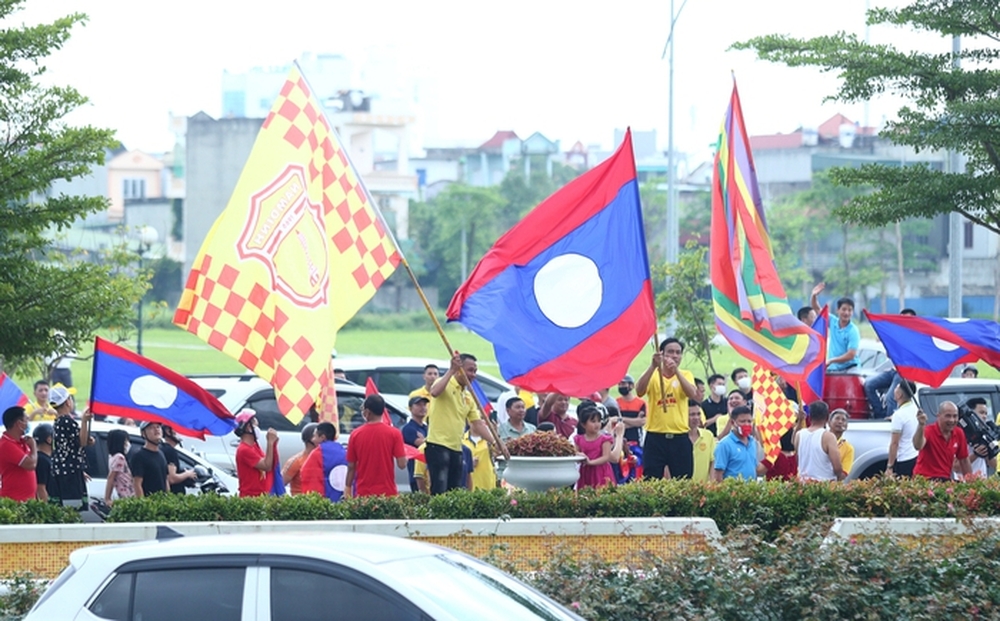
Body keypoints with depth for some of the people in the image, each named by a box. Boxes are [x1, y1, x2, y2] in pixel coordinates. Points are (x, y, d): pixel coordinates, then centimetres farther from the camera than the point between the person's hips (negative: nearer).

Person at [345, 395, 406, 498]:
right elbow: (402, 464, -9)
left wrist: (347, 487, 17)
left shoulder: (356, 434, -2)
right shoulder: (394, 433, -6)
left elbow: (351, 466, 4)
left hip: (363, 493, 1)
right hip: (387, 492, -1)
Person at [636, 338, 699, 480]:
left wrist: (676, 371, -25)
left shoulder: (685, 375, 6)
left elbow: (693, 394, -14)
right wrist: (653, 366, -27)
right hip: (655, 437, -1)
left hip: (679, 437, 1)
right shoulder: (653, 375, 2)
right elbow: (639, 392, -18)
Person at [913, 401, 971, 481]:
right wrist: (921, 426, -50)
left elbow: (964, 461, 14)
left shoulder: (959, 433, 3)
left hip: (945, 480, 5)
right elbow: (918, 446, -35)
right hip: (925, 479, -5)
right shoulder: (929, 431, -13)